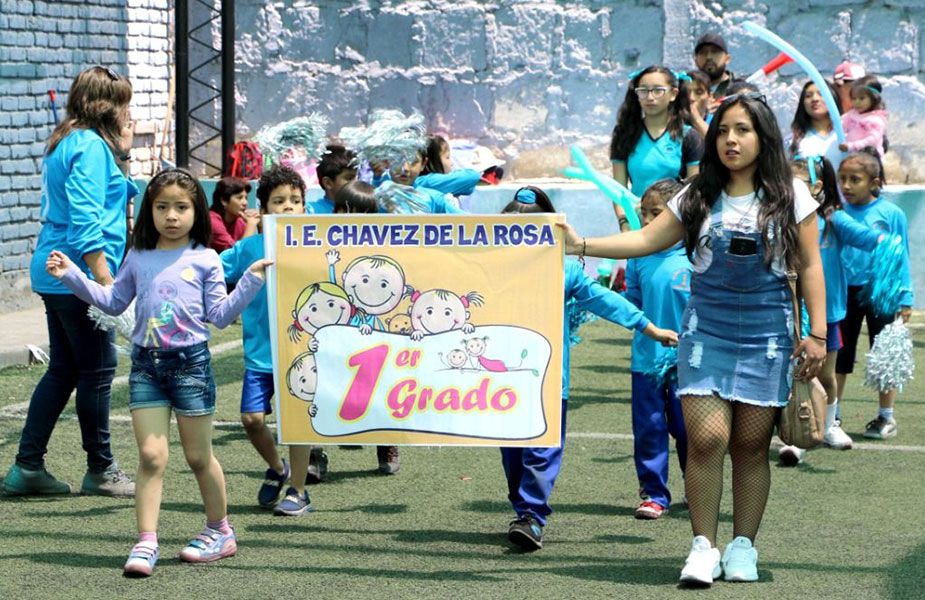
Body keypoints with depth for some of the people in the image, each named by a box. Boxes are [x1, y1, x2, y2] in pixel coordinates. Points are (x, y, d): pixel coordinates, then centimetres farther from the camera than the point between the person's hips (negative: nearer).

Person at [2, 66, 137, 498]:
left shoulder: (66, 144, 16)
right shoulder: (91, 146, -14)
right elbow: (86, 219, -22)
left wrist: (120, 151, 22)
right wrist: (105, 280, -24)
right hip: (77, 275, -10)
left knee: (64, 370, 13)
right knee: (98, 370, 0)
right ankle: (100, 470, 9)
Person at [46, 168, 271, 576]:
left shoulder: (205, 260, 2)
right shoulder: (138, 258, 10)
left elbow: (220, 314, 1)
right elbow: (113, 301, 17)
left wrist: (251, 281, -8)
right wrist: (72, 276, 12)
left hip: (190, 362, -2)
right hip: (146, 363, 2)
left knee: (198, 455, 7)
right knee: (151, 456, -5)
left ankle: (220, 531, 24)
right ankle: (146, 543, -6)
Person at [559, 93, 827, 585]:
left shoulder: (790, 195, 2)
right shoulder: (699, 196, 6)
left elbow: (810, 267, 3)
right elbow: (647, 239, 6)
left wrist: (817, 333, -3)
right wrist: (582, 245, -4)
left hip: (766, 336, -1)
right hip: (706, 332, 1)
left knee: (751, 446, 2)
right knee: (706, 438, -10)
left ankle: (743, 546, 15)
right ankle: (703, 546, -1)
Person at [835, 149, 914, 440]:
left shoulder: (891, 214, -8)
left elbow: (900, 256, -5)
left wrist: (905, 298, -6)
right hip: (844, 291, 2)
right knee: (840, 354, 11)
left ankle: (886, 416, 20)